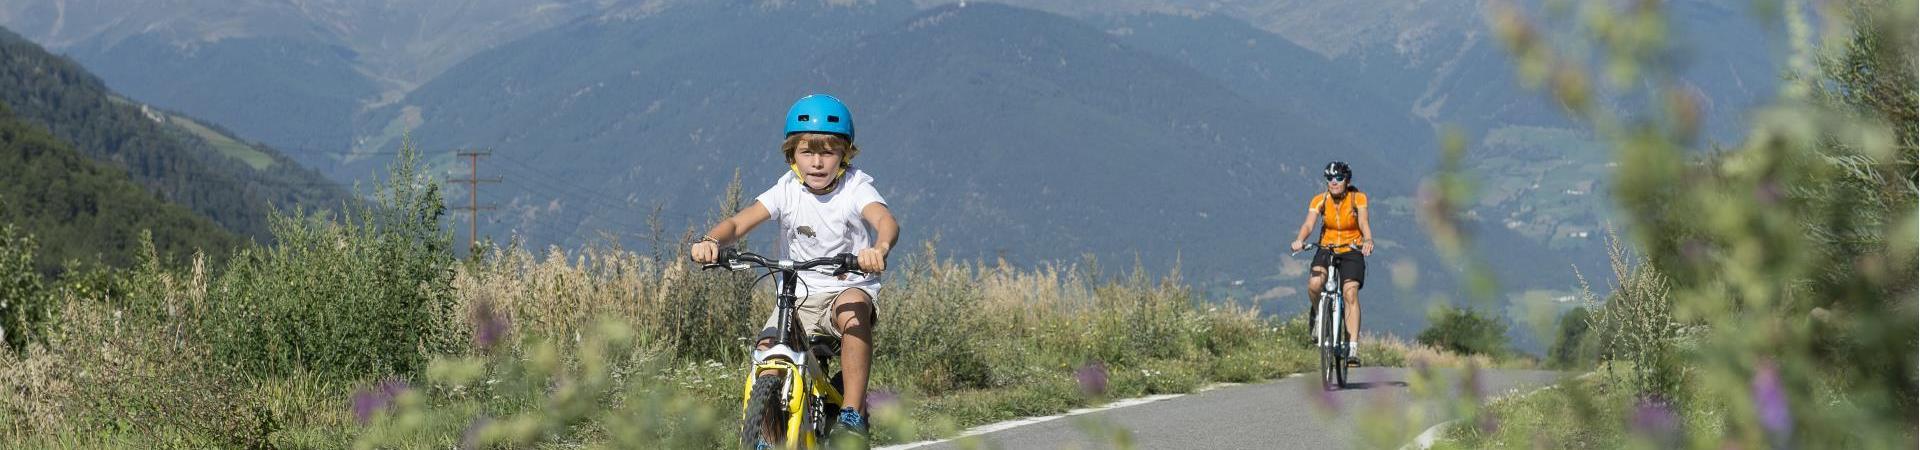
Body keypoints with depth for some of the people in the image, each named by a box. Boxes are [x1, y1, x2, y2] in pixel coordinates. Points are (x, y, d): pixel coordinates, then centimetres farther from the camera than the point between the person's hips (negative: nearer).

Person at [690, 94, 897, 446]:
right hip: (798, 297, 3)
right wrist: (710, 241, -38)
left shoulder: (856, 188, -9)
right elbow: (739, 222, -14)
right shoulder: (788, 190, -3)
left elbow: (886, 221, -30)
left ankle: (853, 415, -32)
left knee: (852, 308, -38)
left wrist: (879, 249, -55)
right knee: (767, 351, -23)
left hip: (850, 288, -3)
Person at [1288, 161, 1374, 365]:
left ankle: (1352, 348, -22)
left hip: (1351, 251, -1)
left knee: (1351, 293, -20)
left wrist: (1368, 240, -46)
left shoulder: (1358, 199, -11)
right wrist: (1299, 240, -43)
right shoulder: (1320, 200, -8)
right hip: (1327, 249, 1)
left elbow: (1364, 223, -24)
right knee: (1314, 283, -27)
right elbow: (1309, 223, -21)